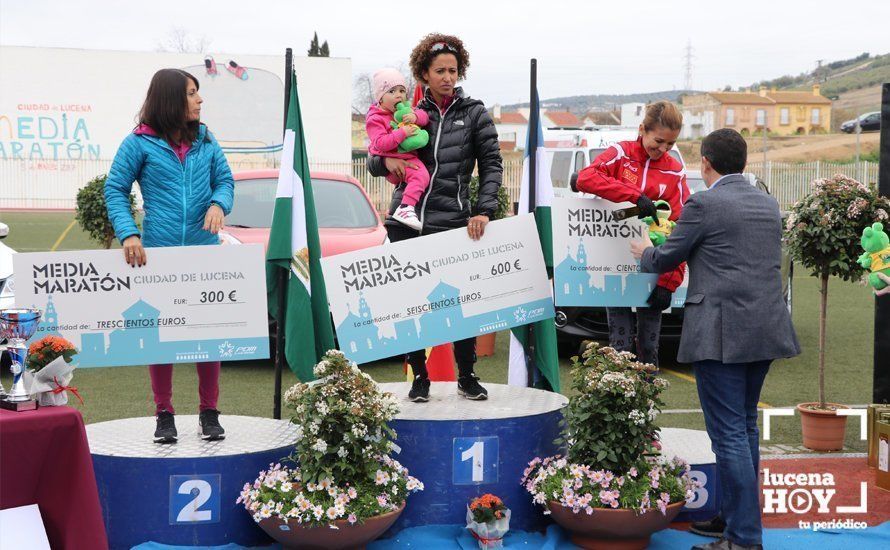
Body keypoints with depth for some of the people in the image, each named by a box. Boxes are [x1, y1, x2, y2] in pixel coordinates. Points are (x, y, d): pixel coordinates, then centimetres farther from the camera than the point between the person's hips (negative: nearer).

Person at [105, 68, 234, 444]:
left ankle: (209, 413, 17)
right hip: (157, 254, -3)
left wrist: (218, 204, -11)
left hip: (204, 251, 3)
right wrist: (128, 233, -12)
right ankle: (164, 414, 17)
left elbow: (225, 180, 11)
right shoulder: (140, 143, -2)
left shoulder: (204, 139, 8)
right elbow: (115, 190, 0)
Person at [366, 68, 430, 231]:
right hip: (393, 163, -9)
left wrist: (416, 116, -17)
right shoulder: (375, 119, -11)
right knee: (420, 175, -29)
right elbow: (380, 143, -23)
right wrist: (402, 133, -29)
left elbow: (424, 116, 7)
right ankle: (405, 209, -40)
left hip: (410, 156, 9)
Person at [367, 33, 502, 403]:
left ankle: (467, 376, 17)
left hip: (452, 222, -2)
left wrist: (483, 212, -7)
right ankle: (419, 376, 17)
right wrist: (387, 159, -7)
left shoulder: (473, 113, 5)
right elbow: (374, 163, 17)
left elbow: (492, 165, 4)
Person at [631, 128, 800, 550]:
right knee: (745, 425, 20)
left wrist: (644, 252, 22)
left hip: (722, 335, -8)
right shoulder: (768, 204, 13)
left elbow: (663, 261, -1)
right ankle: (738, 514, 31)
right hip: (765, 331, 8)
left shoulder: (704, 204, -9)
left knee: (729, 433, -4)